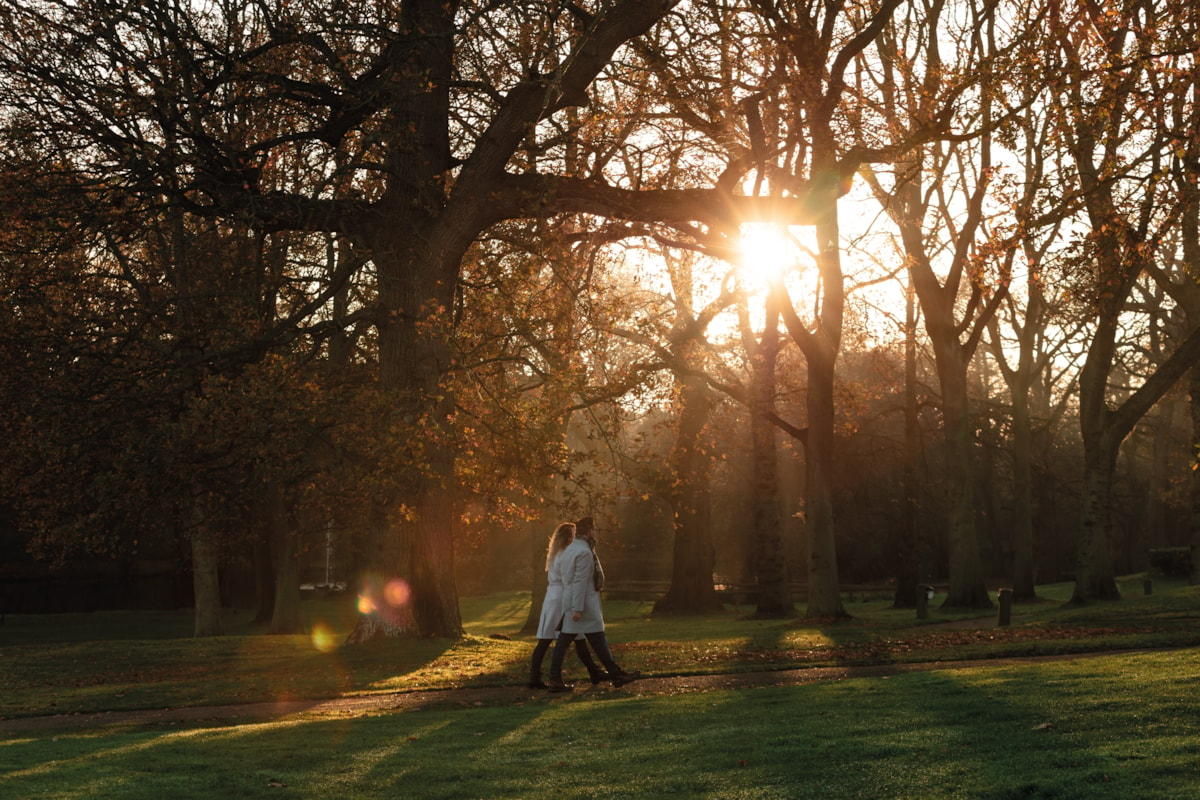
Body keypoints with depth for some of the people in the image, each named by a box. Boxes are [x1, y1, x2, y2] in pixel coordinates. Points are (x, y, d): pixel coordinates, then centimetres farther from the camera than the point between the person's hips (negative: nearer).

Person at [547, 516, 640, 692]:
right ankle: (616, 675, 9)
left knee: (563, 641, 5)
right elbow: (580, 582, -21)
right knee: (598, 639, 0)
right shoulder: (584, 552, -16)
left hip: (568, 603, 9)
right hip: (584, 604, -9)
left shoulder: (569, 550, 13)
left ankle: (555, 680, 2)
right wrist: (578, 609, -22)